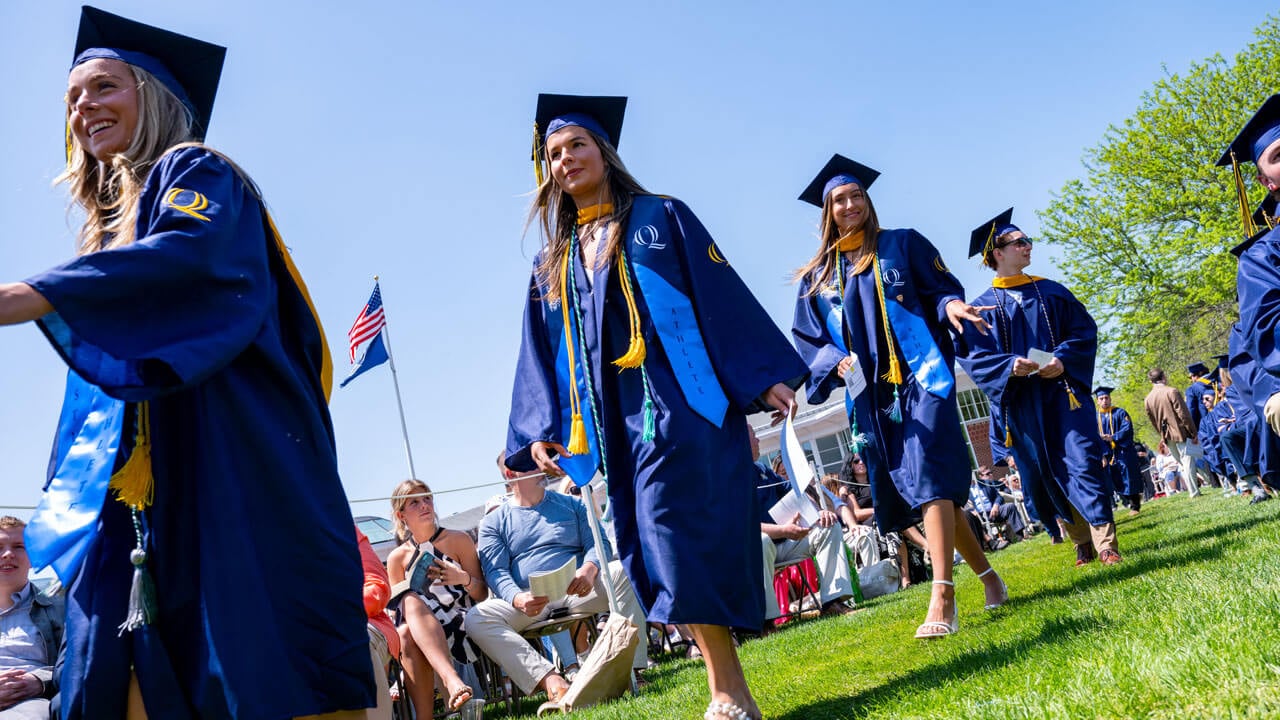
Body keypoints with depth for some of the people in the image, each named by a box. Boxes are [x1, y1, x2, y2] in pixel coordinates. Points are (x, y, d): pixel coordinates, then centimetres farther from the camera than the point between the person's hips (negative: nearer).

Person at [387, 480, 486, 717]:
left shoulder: (459, 540, 9)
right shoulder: (398, 558, 13)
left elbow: (482, 595, 8)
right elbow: (398, 609, 11)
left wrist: (464, 579, -13)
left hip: (465, 626, -2)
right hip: (420, 630, 2)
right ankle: (451, 679, -46)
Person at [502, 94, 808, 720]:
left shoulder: (661, 219, 9)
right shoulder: (552, 264, 20)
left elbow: (722, 294, 2)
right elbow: (541, 357, 17)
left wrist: (764, 375, -6)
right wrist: (539, 432, 5)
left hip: (680, 401, -5)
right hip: (613, 421, 5)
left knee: (672, 529, -18)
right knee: (655, 548, 2)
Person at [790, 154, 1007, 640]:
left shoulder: (903, 245, 10)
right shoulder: (816, 276, 14)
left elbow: (942, 288, 5)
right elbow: (807, 339, 10)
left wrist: (952, 305, -18)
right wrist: (836, 361, -10)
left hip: (920, 375, -3)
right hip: (870, 394, 4)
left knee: (928, 477, -17)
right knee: (915, 489, 7)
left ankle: (942, 599, -21)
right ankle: (987, 575, 24)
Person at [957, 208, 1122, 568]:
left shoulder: (1051, 291, 12)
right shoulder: (984, 306, 3)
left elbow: (1084, 330, 6)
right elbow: (974, 356, -4)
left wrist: (1063, 360, -13)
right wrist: (1010, 366, -22)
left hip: (1063, 391, 1)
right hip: (1021, 401, -1)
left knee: (1083, 461, -11)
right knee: (1046, 476, 4)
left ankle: (1105, 543, -11)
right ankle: (1082, 543, 18)